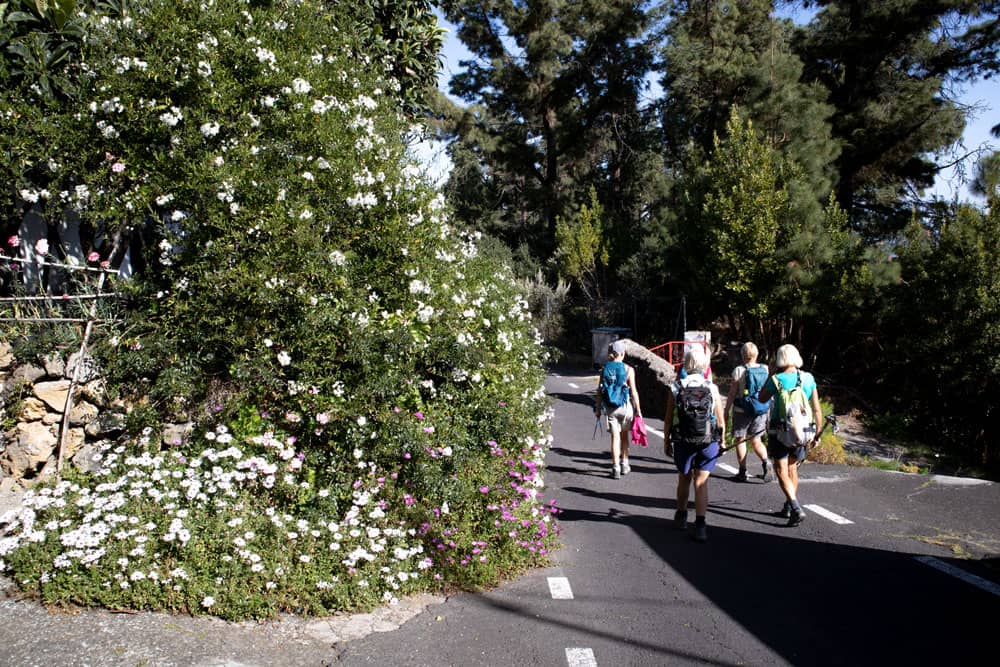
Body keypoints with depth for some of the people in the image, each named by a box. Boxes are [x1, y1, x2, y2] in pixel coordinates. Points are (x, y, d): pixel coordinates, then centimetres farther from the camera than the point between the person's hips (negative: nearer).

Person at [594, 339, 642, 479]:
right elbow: (633, 391, -7)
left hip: (610, 407, 1)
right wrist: (638, 410, -1)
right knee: (624, 435, 18)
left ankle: (616, 468, 2)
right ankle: (624, 464, 27)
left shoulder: (605, 369, -1)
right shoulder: (629, 370, -7)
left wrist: (598, 408, 9)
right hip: (625, 405, -1)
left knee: (615, 437, 4)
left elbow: (599, 391, 0)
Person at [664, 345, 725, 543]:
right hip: (709, 442, -1)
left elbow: (668, 419, -3)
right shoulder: (712, 389, -5)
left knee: (684, 479, 18)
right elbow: (721, 420, -1)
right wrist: (722, 441, 12)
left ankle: (681, 516, 35)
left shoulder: (675, 388, -6)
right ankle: (700, 525, -8)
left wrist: (666, 441, 9)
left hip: (683, 442, 1)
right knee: (701, 482, 1)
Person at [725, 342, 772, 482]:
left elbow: (732, 394, -10)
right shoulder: (765, 369, -1)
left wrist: (726, 412, -1)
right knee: (756, 441, 16)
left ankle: (742, 472, 12)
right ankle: (766, 463, -7)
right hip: (761, 411, 4)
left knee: (740, 441, 9)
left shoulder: (739, 370, -12)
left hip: (742, 411, -4)